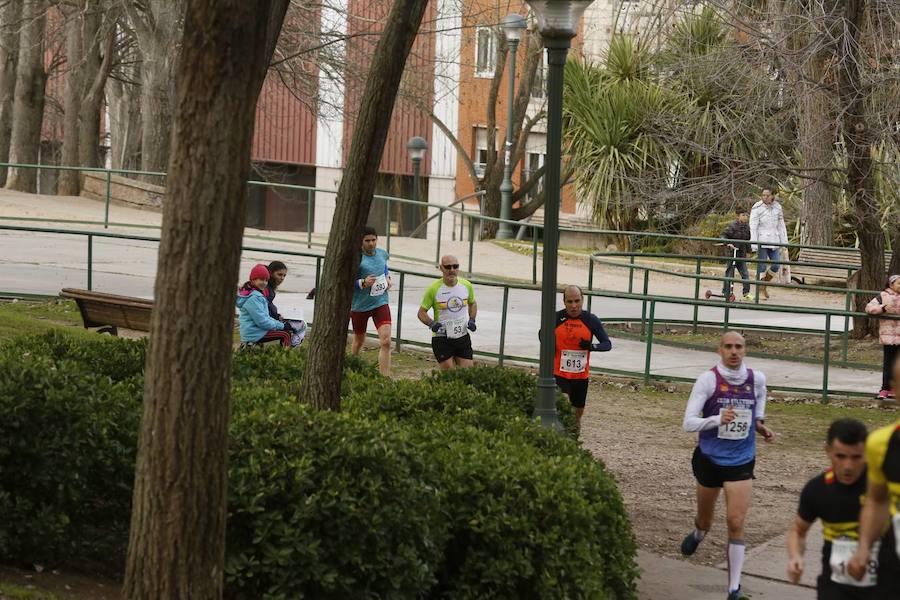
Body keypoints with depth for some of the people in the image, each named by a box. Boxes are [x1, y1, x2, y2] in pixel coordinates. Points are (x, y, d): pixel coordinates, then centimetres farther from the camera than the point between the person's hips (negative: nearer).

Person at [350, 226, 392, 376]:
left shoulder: (382, 254, 3)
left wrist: (388, 278, 8)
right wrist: (362, 283, -27)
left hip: (380, 303, 3)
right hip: (359, 305, -3)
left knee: (386, 341, -14)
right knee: (359, 340, 17)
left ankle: (385, 377, -15)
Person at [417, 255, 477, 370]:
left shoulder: (466, 285, 2)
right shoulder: (434, 289, -9)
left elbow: (472, 304, 22)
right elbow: (421, 312, -2)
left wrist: (472, 319, 4)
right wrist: (432, 324, -21)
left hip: (463, 337, 4)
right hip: (441, 339, -4)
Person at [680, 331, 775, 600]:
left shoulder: (757, 379, -4)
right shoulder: (708, 379, -14)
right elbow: (688, 422, -19)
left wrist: (760, 425, 3)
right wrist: (718, 419, -35)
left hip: (741, 462, 1)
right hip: (709, 459, -1)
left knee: (736, 523, -11)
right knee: (705, 520, 19)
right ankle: (697, 535, 58)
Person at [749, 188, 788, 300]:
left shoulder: (777, 207, 7)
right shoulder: (757, 208, -7)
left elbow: (781, 225, 13)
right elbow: (753, 227, -8)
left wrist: (784, 242, 9)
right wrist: (754, 245, -13)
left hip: (773, 241, 4)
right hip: (761, 241, -4)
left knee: (776, 265, 0)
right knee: (762, 266, -3)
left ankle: (764, 284, 21)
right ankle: (761, 291, 8)